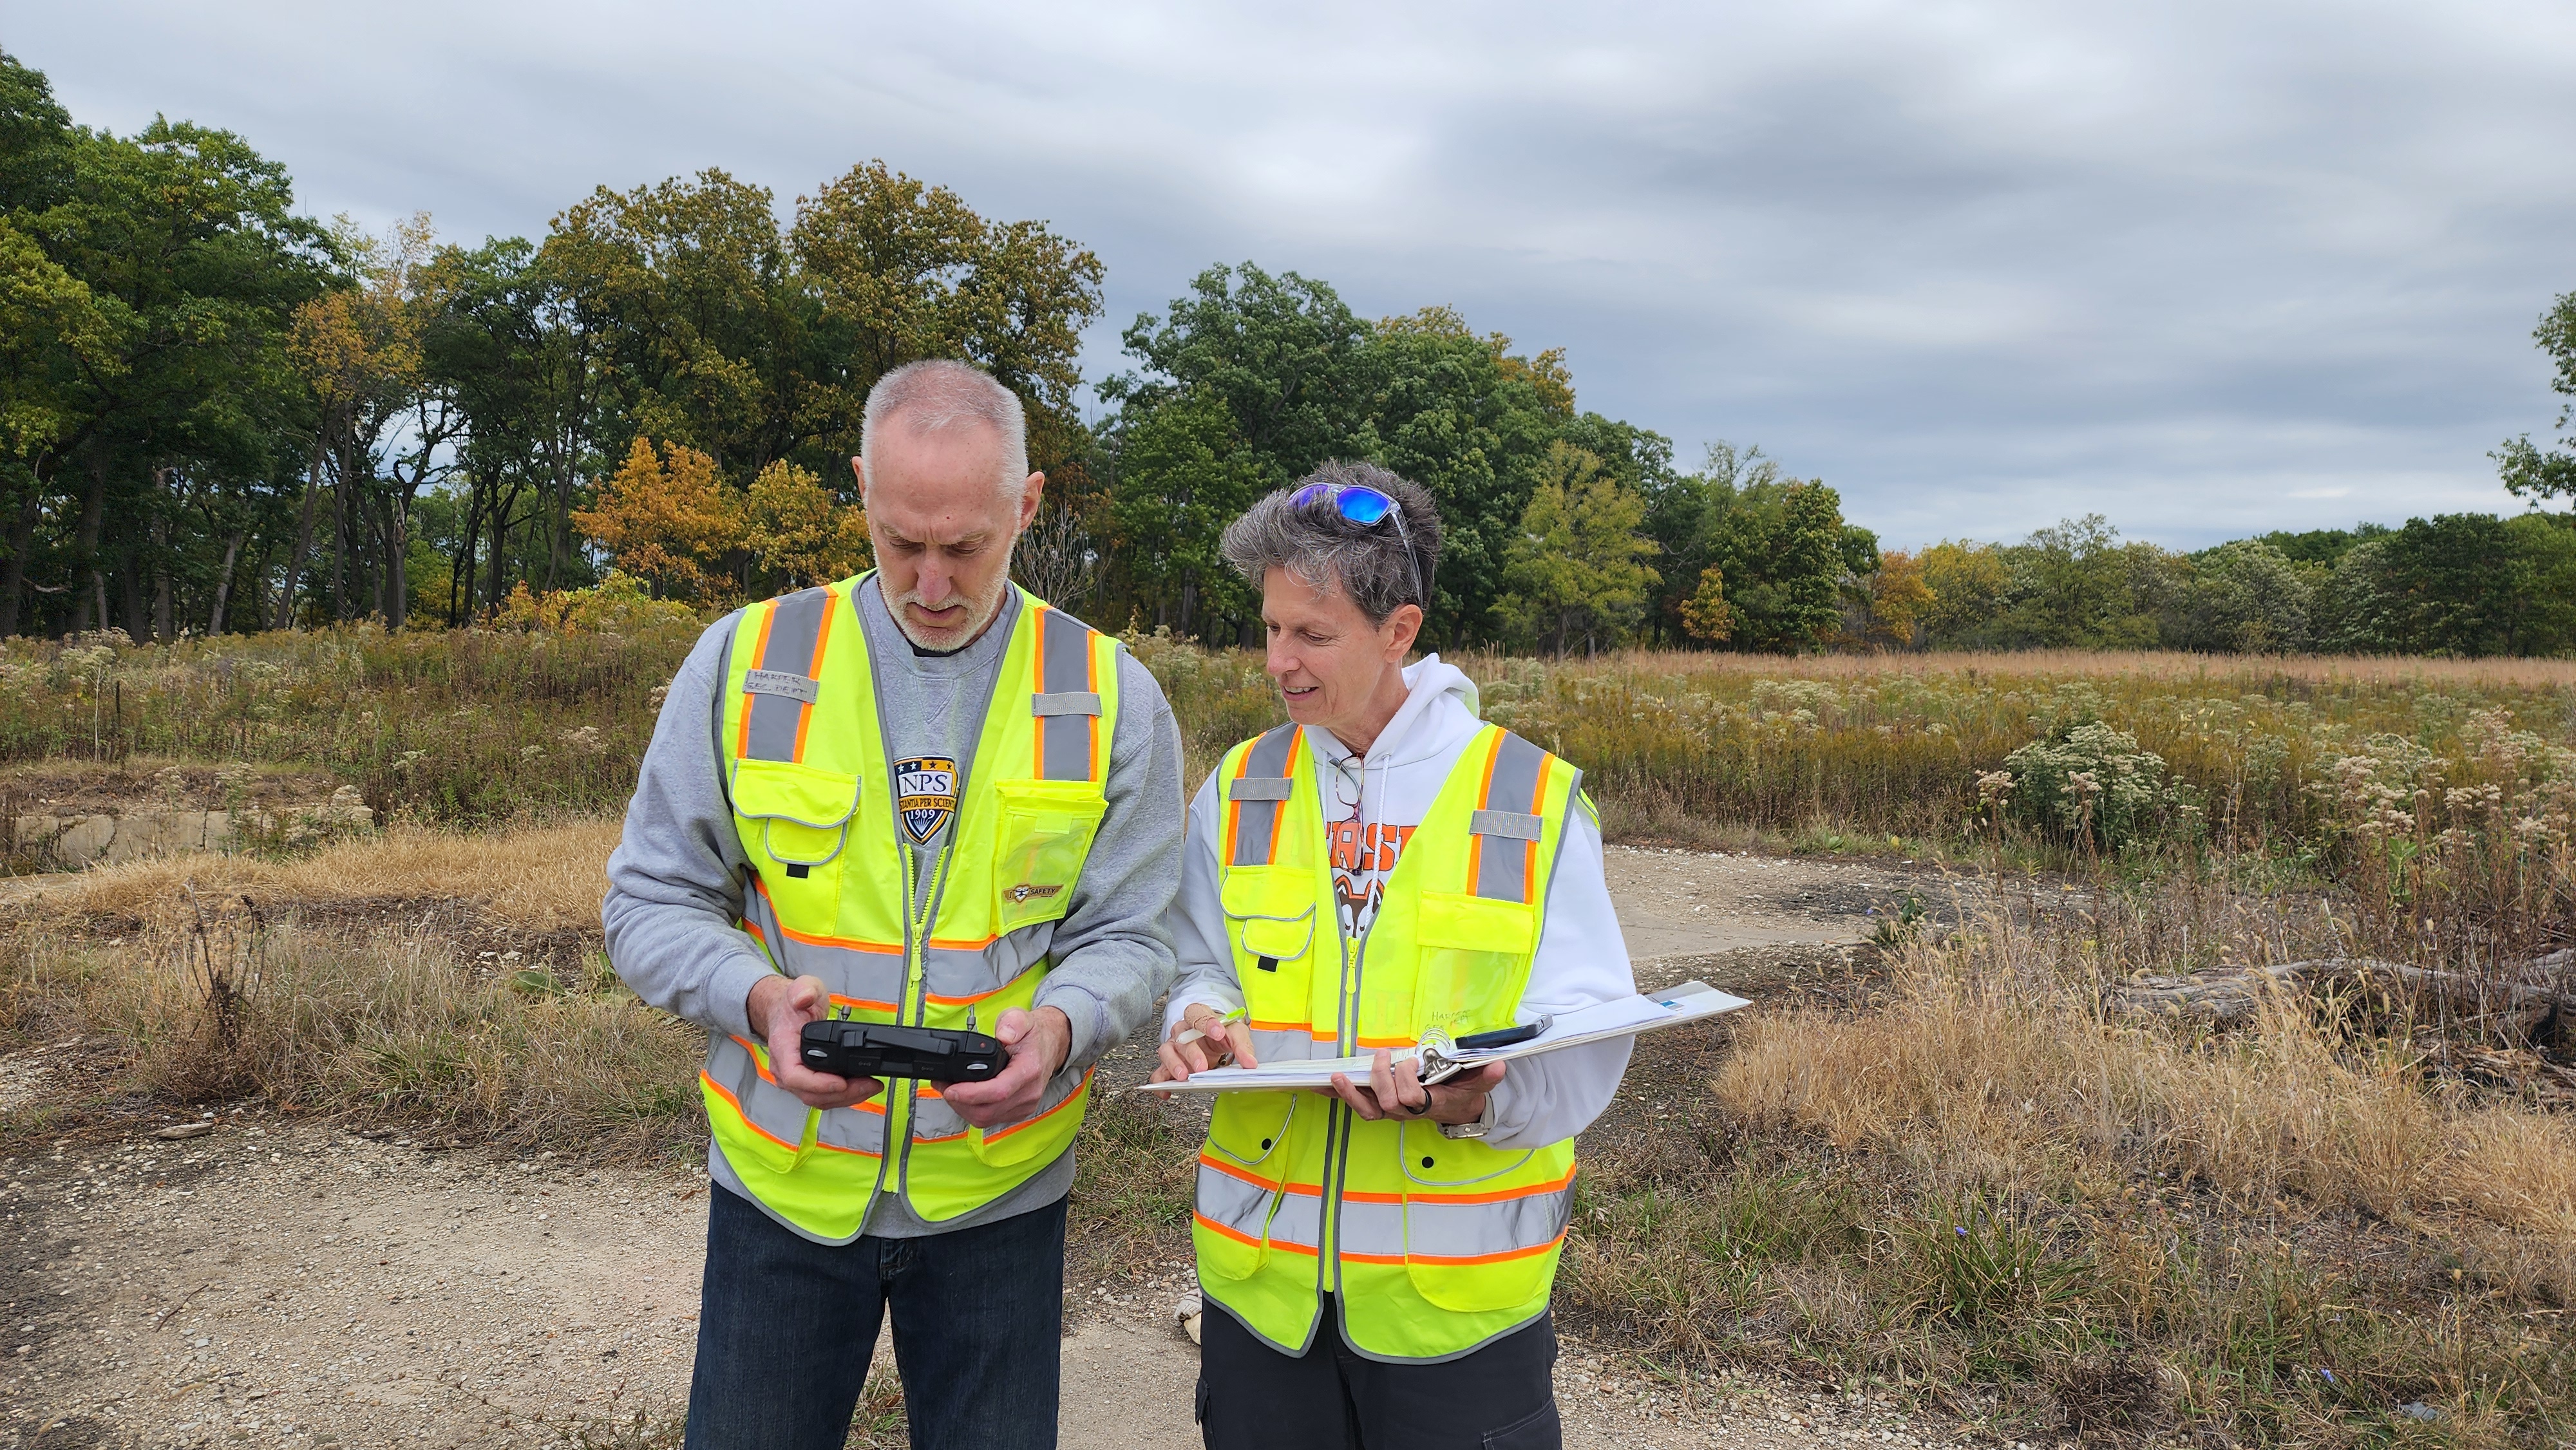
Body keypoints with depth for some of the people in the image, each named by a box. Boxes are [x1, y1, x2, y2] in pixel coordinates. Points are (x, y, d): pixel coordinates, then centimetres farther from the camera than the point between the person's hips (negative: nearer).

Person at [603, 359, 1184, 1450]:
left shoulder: (1107, 696, -4)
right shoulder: (744, 662, -5)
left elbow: (1128, 938, -2)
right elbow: (652, 904, -1)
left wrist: (1060, 1024, -24)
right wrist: (756, 996, -21)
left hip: (998, 1195, 0)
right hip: (782, 1186, 0)